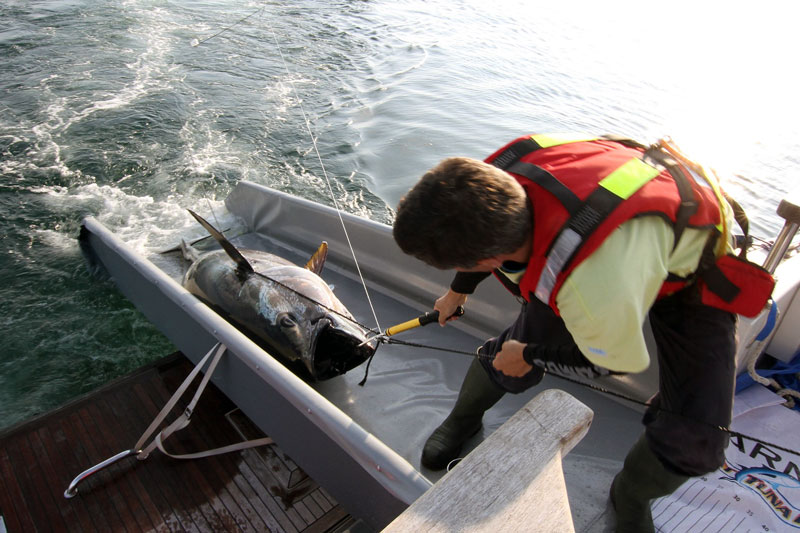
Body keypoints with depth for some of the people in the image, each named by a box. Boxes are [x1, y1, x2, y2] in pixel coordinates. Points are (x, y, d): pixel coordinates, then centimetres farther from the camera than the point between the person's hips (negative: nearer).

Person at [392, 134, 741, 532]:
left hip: (688, 272, -4)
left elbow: (617, 359, -23)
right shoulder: (493, 176, -30)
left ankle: (630, 498, 24)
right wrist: (458, 291, 16)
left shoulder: (595, 290, -48)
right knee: (515, 344, -1)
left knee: (694, 440, -11)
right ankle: (462, 420, 32)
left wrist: (532, 355, -6)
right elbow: (485, 240, -3)